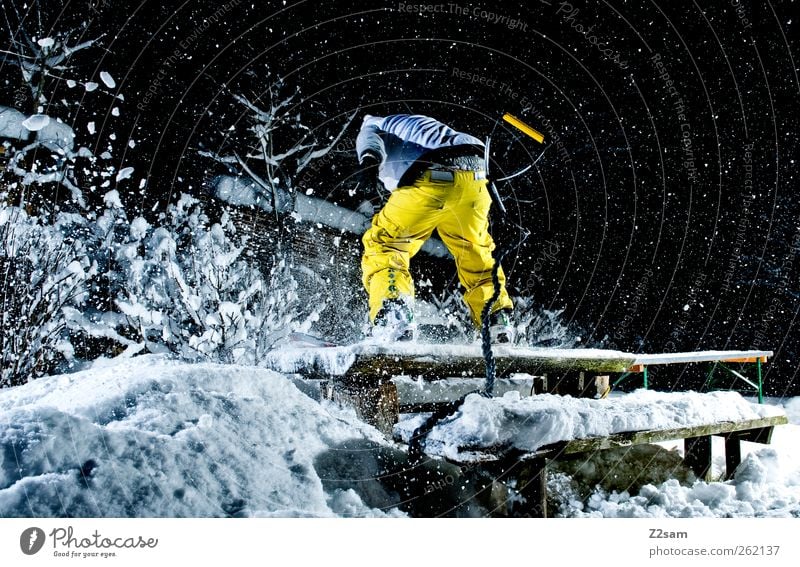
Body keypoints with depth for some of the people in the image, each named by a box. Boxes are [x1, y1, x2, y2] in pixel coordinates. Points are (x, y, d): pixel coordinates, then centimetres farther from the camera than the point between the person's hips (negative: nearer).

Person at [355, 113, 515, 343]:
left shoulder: (372, 126, 27)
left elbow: (370, 140, 2)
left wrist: (368, 162, -16)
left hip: (430, 176, -5)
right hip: (474, 174, 5)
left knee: (383, 243, 7)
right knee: (475, 251, 25)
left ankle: (392, 317, -11)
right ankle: (498, 318, 19)